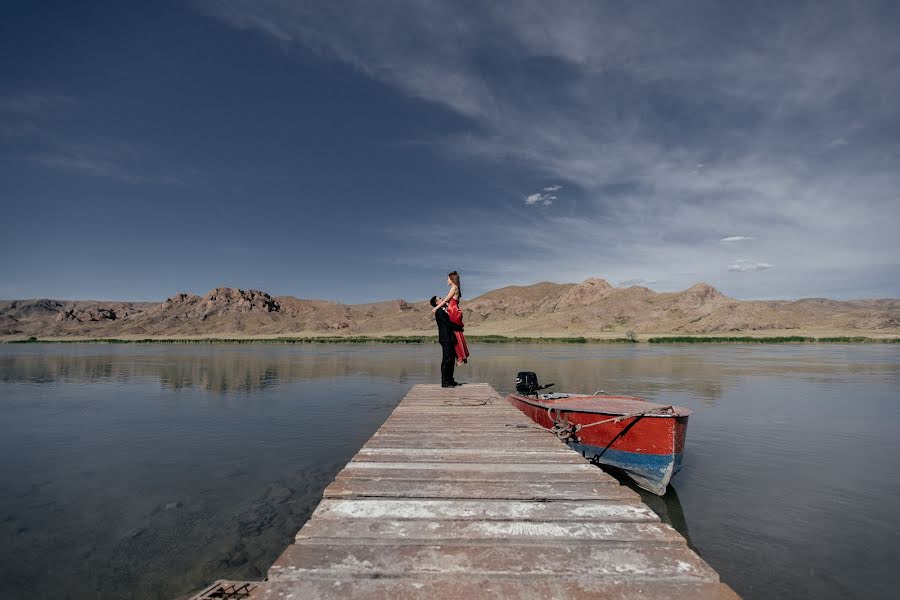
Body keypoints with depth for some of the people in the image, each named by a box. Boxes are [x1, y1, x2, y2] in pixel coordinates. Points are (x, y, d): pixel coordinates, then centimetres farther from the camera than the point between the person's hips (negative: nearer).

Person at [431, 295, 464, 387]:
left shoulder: (442, 311, 20)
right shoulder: (439, 311, -11)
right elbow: (448, 323, -17)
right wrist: (459, 327, -5)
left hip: (449, 339, 10)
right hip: (446, 339, -10)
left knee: (451, 360, 12)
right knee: (446, 360, -8)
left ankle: (450, 380, 19)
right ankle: (444, 382, -4)